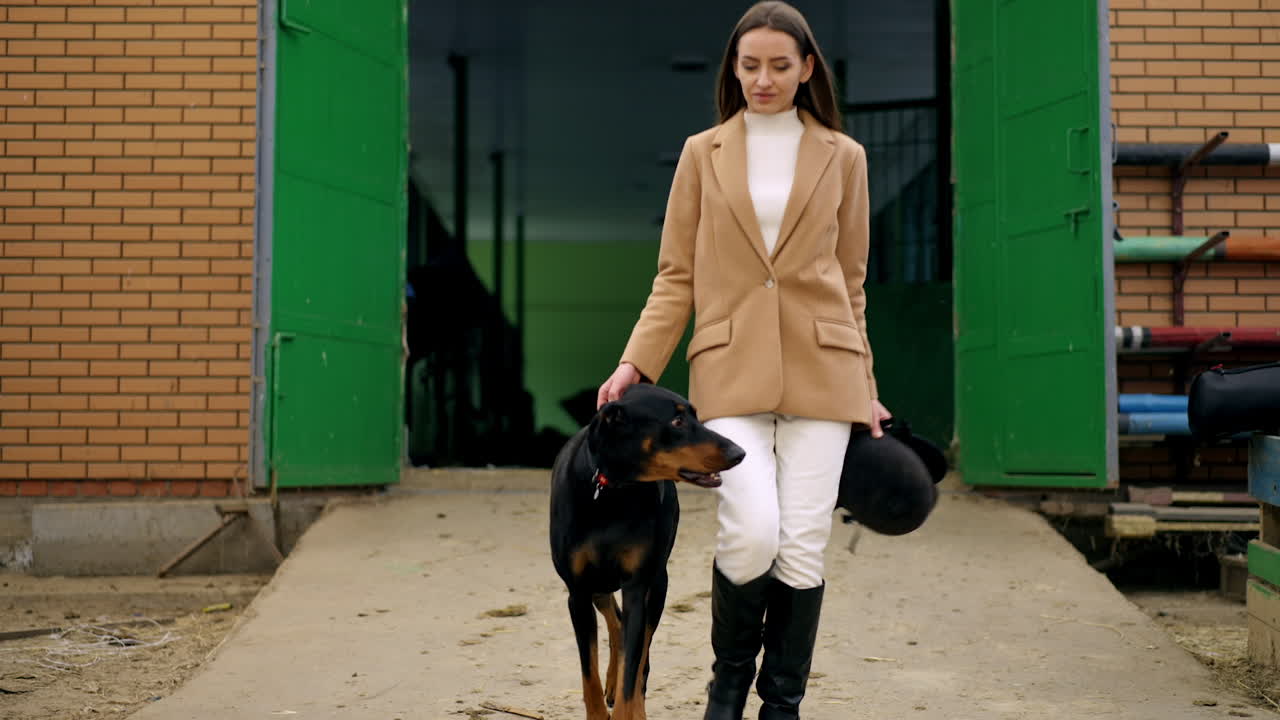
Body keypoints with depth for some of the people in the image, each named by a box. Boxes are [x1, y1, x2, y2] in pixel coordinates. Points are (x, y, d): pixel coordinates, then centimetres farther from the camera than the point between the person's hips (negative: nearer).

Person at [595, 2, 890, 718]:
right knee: (752, 531, -17)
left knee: (804, 546, -3)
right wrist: (636, 364, -4)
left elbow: (851, 283, 13)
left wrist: (865, 389, 11)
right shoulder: (703, 154, 10)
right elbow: (677, 277, 8)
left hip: (819, 369, 1)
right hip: (732, 368, -1)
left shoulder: (843, 157, 11)